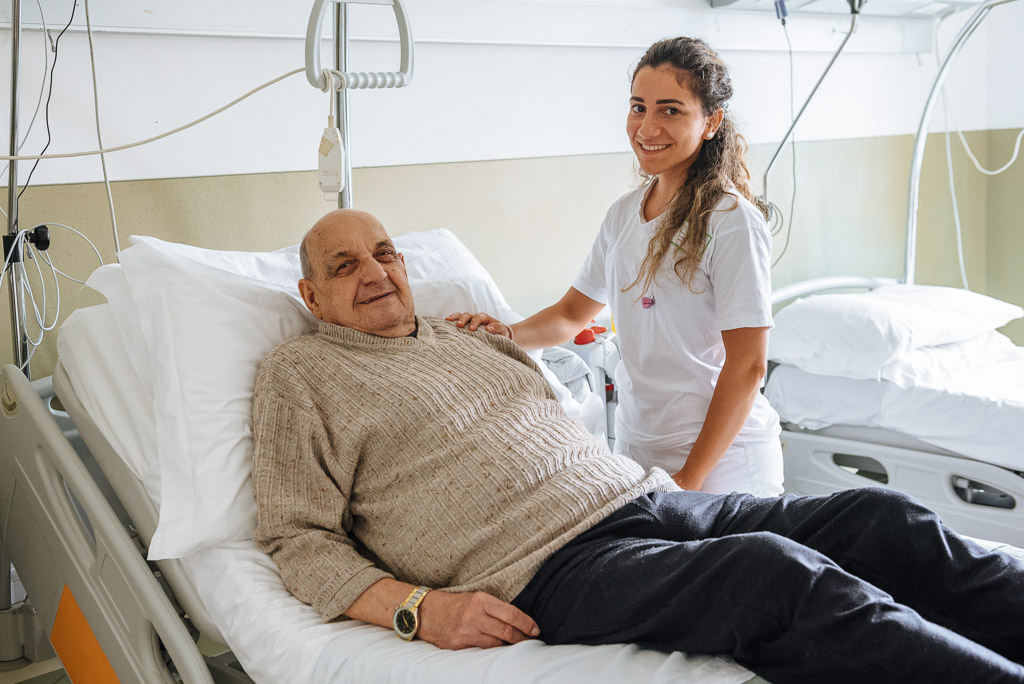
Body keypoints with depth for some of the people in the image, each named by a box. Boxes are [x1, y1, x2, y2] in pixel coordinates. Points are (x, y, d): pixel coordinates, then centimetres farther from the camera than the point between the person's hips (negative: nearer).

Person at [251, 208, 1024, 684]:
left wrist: (664, 483, 16)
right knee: (776, 571, -32)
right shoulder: (300, 373, 8)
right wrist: (418, 608, -16)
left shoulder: (464, 333, 25)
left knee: (883, 518, -8)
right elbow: (297, 537, 0)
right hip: (551, 563, -7)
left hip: (641, 495, 8)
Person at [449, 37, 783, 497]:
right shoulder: (624, 214, 5)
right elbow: (572, 313, 13)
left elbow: (747, 366, -17)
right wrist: (509, 334, -7)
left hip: (718, 458, -6)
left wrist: (690, 478, -17)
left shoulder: (732, 223, -16)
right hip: (635, 447, 6)